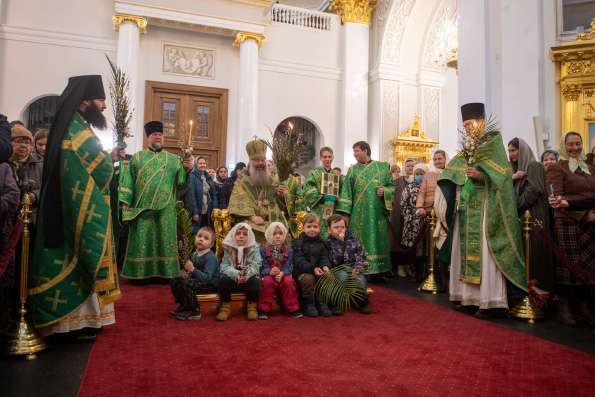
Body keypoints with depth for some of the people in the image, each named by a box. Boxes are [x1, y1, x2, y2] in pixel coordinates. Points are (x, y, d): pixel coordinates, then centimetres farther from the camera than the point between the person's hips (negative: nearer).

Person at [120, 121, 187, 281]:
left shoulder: (174, 159, 11)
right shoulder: (137, 157, 10)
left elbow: (182, 181, 1)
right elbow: (128, 180, 4)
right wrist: (125, 201, -6)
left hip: (165, 208, 1)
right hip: (142, 206, -1)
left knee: (164, 239, 4)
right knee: (142, 239, 2)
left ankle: (164, 272, 12)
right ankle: (140, 272, 11)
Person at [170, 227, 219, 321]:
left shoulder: (210, 257, -23)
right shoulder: (195, 254, 3)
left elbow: (206, 278, -31)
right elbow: (190, 270, 19)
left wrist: (192, 269, -39)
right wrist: (185, 272, -3)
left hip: (210, 284, -9)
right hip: (197, 280, 9)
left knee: (186, 284, -29)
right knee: (174, 281, 8)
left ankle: (195, 312, -13)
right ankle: (184, 305, 24)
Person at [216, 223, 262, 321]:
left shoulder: (254, 248, -3)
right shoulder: (228, 248, -1)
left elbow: (255, 266, -13)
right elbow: (224, 266, -11)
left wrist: (247, 274, -34)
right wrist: (236, 274, -31)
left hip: (248, 279, -1)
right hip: (233, 279, 1)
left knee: (255, 280, -31)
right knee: (223, 279, -27)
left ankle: (252, 307, -10)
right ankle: (225, 307, -10)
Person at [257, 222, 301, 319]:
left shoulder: (289, 251, 1)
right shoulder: (263, 250, -2)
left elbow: (288, 266, -7)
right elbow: (263, 267, -9)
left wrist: (282, 273, -28)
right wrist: (270, 272, -31)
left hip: (283, 275, 1)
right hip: (269, 275, -1)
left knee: (289, 281, -30)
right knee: (267, 281, -33)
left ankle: (293, 309, -16)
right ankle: (264, 310, -20)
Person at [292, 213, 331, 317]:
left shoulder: (321, 243, 12)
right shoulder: (298, 242, -4)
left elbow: (324, 258, 5)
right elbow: (299, 261, -14)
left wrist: (325, 266, -21)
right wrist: (313, 268, -29)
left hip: (319, 271, 4)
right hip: (302, 272, -4)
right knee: (308, 278, -34)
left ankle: (322, 302, -4)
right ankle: (309, 304, -13)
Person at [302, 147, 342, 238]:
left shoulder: (337, 174, 15)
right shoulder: (314, 173, 3)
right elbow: (308, 189, -7)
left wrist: (337, 197, -5)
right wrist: (322, 197, -18)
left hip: (334, 211, 4)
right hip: (319, 211, -4)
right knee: (320, 236, -8)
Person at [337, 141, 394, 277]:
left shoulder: (383, 167, 7)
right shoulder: (353, 170, 8)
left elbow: (392, 186, 9)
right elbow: (346, 191, 0)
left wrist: (384, 191, -13)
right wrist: (344, 212, -9)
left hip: (378, 212, 0)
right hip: (359, 213, 0)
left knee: (377, 239, 2)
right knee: (359, 241, -1)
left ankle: (379, 270, 10)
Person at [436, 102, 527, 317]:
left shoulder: (494, 141, 0)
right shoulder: (467, 148, 18)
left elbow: (498, 173, -13)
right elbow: (454, 174, 15)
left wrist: (480, 175, -29)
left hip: (484, 207, -6)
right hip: (465, 208, 6)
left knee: (483, 252, -8)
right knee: (465, 250, 5)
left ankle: (487, 299, -4)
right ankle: (468, 293, 11)